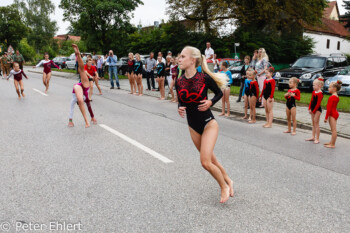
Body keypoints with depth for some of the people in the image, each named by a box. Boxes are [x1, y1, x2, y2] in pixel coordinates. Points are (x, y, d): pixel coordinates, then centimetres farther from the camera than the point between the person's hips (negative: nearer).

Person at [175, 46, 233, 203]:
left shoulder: (205, 77, -14)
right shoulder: (179, 82, -3)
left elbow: (219, 93, 0)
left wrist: (210, 102, -19)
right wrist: (180, 109, -14)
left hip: (209, 124, -5)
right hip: (193, 126, 5)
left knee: (206, 162, -13)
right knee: (211, 159, 17)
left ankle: (224, 186, 15)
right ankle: (228, 180, 42)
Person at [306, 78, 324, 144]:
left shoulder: (320, 93, -17)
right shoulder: (313, 92, 9)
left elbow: (318, 104, -18)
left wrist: (313, 111, -15)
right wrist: (309, 108, 5)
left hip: (317, 109, -9)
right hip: (313, 109, 9)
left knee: (316, 124, -4)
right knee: (313, 124, 14)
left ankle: (317, 139, 4)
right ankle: (313, 137, 24)